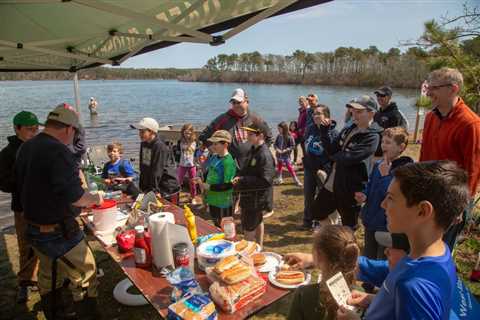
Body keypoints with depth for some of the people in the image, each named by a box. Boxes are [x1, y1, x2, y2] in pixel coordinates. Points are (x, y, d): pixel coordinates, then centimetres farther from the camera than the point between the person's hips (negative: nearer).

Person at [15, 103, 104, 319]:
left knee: (49, 275, 25)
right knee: (85, 277, 5)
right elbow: (74, 195, -28)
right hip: (58, 233, -9)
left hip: (33, 227, 9)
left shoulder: (26, 147, 4)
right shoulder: (58, 152, -24)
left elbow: (23, 185, 15)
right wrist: (95, 198, -11)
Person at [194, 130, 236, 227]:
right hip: (212, 200, 8)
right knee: (215, 226, 24)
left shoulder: (228, 161, -20)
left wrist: (209, 187, -22)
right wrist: (202, 182, 2)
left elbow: (228, 185, -23)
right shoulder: (214, 157, 3)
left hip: (223, 203, -8)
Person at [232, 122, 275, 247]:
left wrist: (243, 180, -24)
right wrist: (239, 177, -3)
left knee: (248, 229, -1)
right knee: (257, 222, 24)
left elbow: (266, 180, -28)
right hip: (251, 196, 10)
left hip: (257, 198, -10)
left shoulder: (265, 155, -24)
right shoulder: (253, 150, 5)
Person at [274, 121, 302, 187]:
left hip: (286, 155, -5)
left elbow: (293, 146, -11)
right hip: (279, 155, 5)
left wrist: (286, 150, -20)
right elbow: (275, 144, 5)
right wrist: (277, 149, -14)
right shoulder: (278, 136, -2)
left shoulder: (289, 137, -16)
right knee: (279, 167, 16)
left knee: (290, 167, -7)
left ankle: (296, 180, 3)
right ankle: (279, 179, 33)